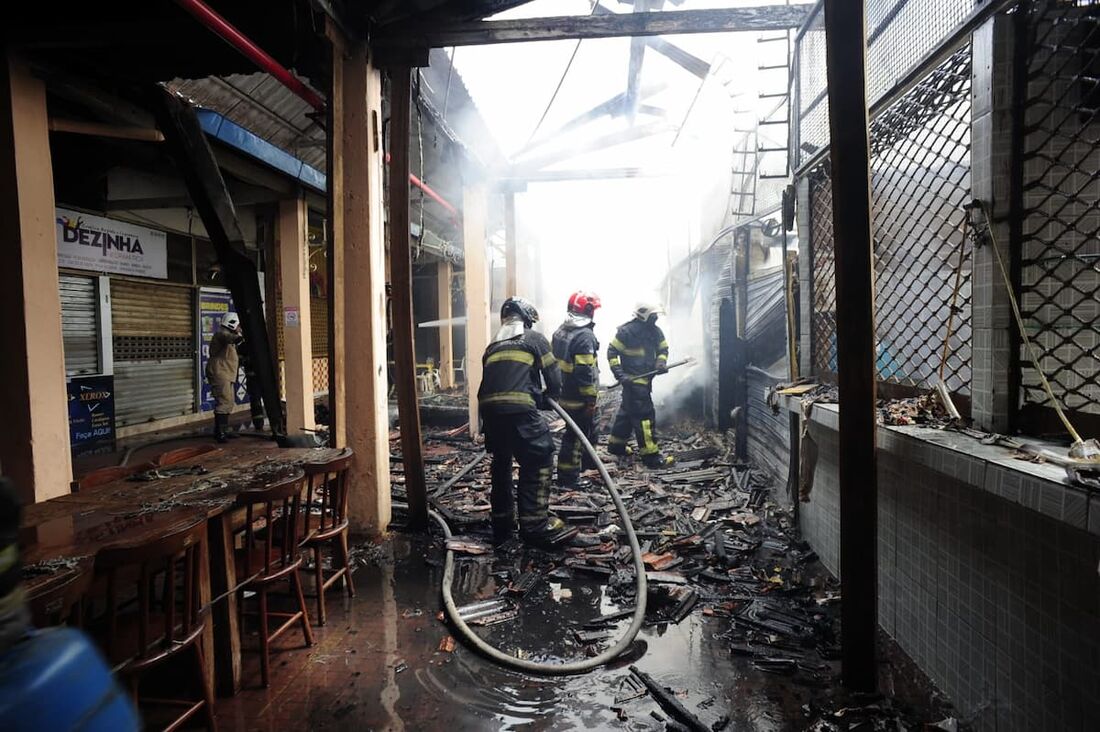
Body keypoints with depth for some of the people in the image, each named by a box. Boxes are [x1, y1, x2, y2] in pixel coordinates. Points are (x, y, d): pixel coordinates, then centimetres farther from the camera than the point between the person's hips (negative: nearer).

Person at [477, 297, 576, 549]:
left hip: (489, 408, 6)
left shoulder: (493, 344, 27)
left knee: (501, 463, 19)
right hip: (519, 409, -6)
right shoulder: (535, 339, 13)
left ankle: (502, 525, 26)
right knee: (538, 462, 2)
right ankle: (536, 525, -3)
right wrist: (547, 398, 31)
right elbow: (554, 378, 11)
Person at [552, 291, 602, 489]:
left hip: (564, 393, 9)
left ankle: (587, 461, 42)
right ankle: (568, 476, 7)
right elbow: (585, 371, -24)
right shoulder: (585, 336, -21)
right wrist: (590, 399, -18)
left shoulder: (560, 332, 8)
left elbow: (555, 363, 15)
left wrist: (556, 390, 22)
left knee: (588, 427, 26)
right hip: (579, 398, -9)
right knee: (576, 435, 0)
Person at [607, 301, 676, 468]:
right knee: (645, 415, -11)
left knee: (628, 411, 19)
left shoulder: (655, 331, 6)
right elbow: (612, 352, -10)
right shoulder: (627, 331, -15)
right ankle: (651, 455, -8)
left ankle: (616, 444, 35)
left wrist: (661, 363, -6)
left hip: (646, 379, 9)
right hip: (633, 380, -8)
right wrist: (619, 374, -18)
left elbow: (663, 349, 16)